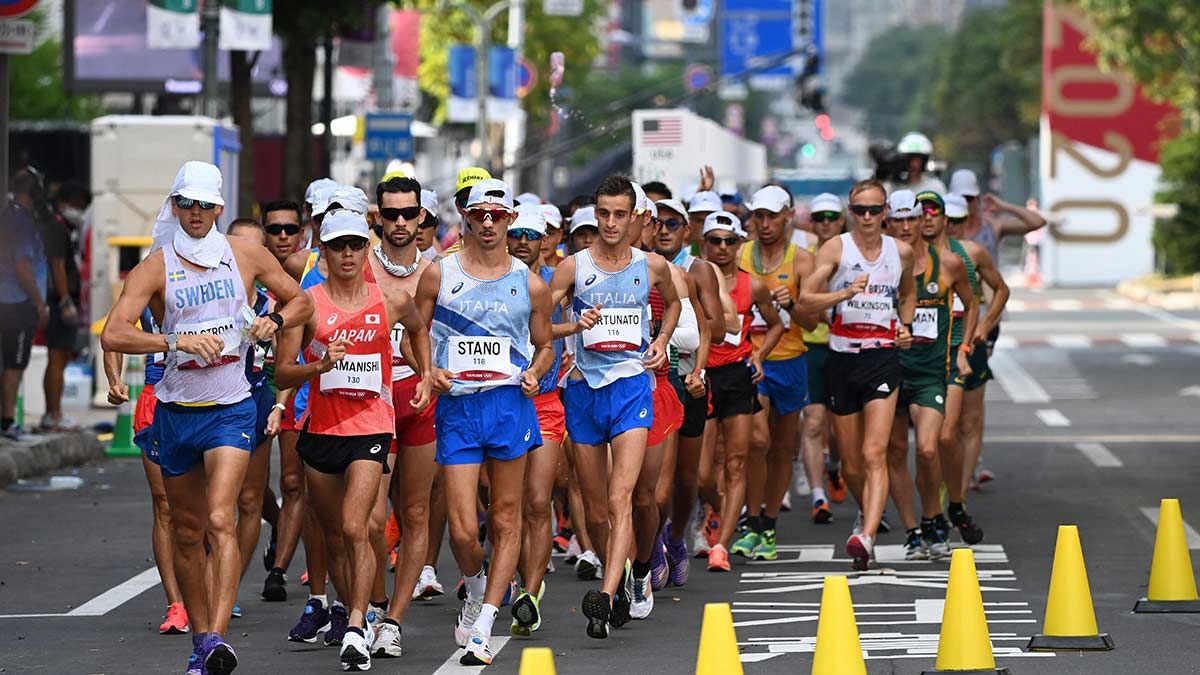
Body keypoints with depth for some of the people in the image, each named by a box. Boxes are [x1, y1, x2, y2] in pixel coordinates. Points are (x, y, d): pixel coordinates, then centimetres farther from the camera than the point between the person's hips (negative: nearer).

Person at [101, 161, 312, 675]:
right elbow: (113, 335, -15)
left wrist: (274, 320, -5)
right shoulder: (156, 267, -4)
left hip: (231, 408, -1)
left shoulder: (246, 255, 3)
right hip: (175, 412, 1)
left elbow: (300, 301, 17)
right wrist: (177, 341, -26)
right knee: (186, 532, 10)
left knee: (220, 521, -19)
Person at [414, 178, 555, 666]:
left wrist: (534, 373, -4)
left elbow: (545, 346, 16)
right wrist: (430, 372, -9)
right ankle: (476, 588, 25)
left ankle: (483, 625, 6)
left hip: (510, 403, 1)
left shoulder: (529, 284, 6)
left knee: (505, 520, 1)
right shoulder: (439, 274, 3)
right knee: (463, 528, -7)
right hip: (456, 406, -1)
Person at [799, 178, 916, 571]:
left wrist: (905, 327, 9)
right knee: (850, 461, 9)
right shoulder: (835, 249, -1)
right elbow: (804, 301, -8)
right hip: (842, 358, 0)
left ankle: (867, 536, -28)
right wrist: (846, 293, -23)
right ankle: (868, 513, 37)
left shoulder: (901, 252, 8)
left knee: (874, 453, -16)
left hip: (883, 358, 0)